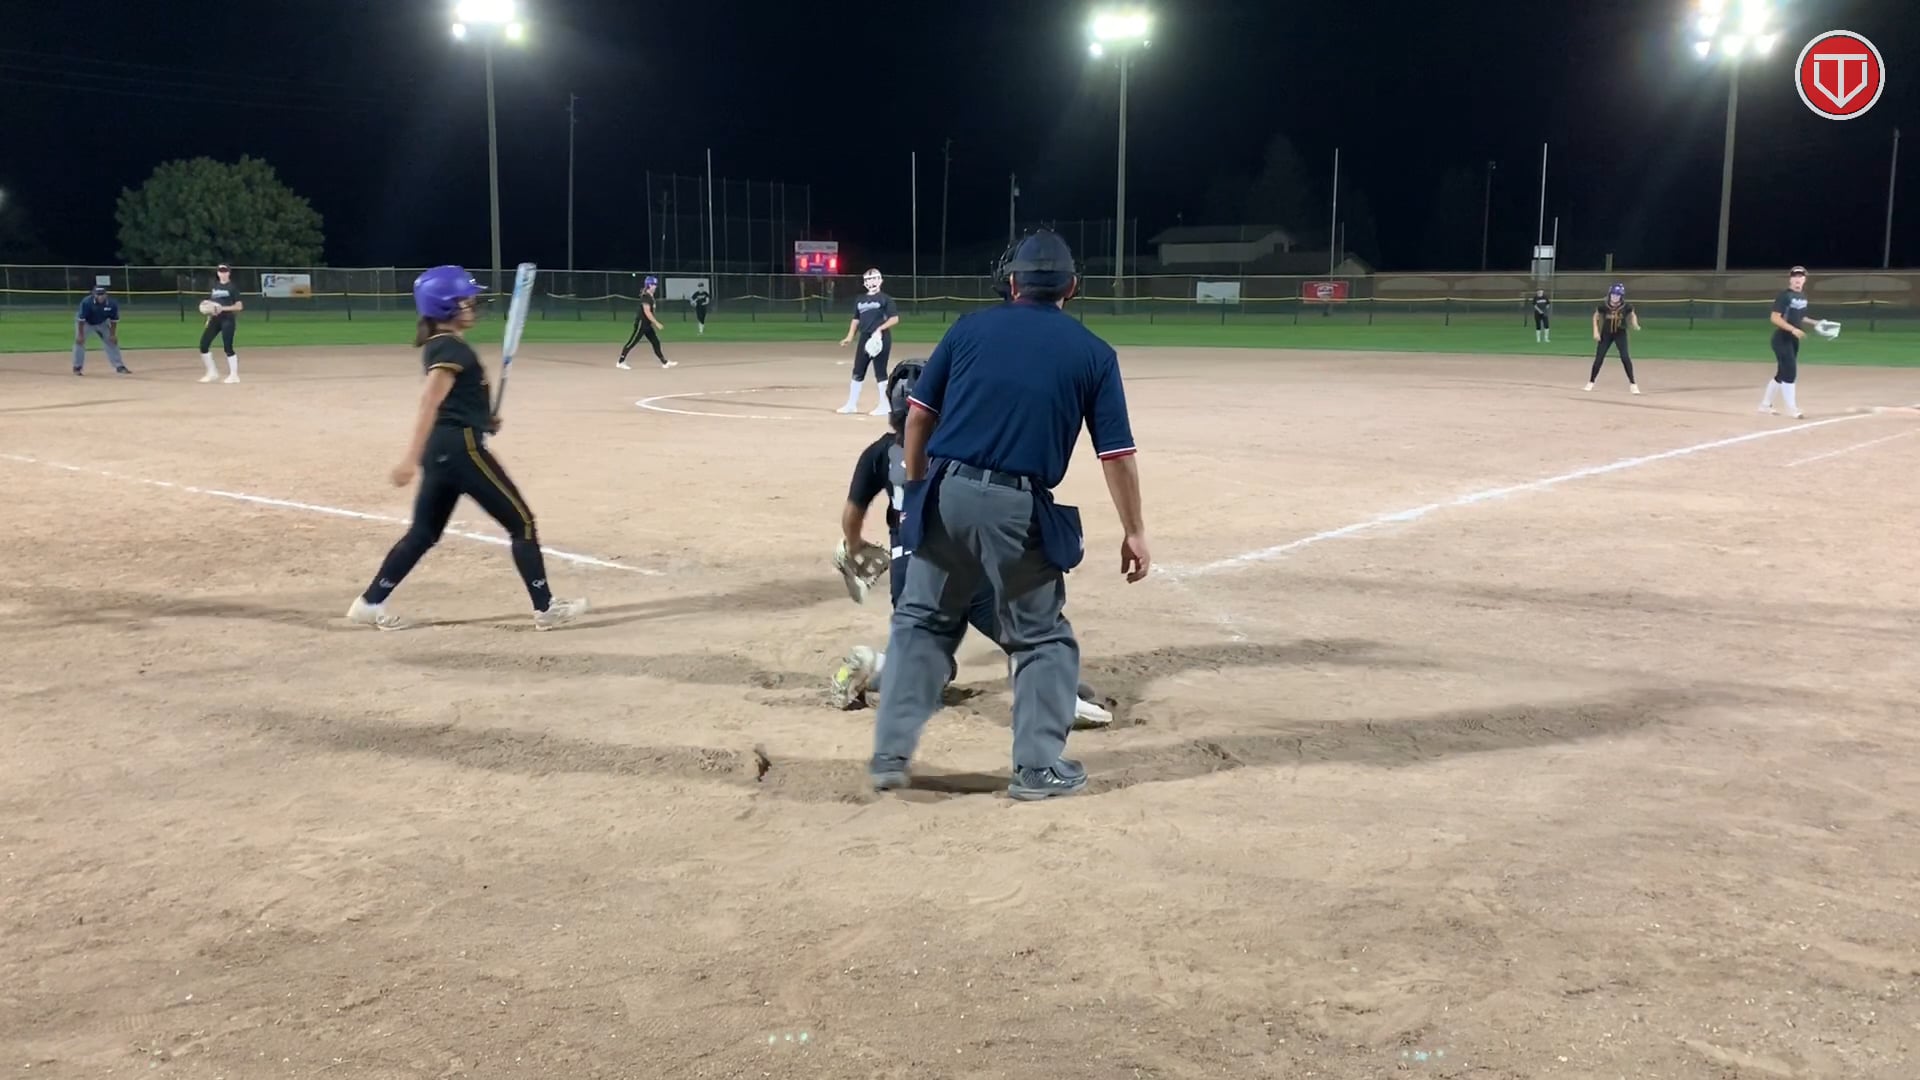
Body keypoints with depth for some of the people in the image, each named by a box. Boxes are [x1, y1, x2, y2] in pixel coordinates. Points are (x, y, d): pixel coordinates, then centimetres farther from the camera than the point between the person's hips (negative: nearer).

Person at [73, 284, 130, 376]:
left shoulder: (112, 304, -24)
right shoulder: (86, 302, -34)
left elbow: (114, 320, -12)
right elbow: (81, 319, -30)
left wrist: (112, 334, -12)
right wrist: (80, 335, -30)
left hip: (101, 324, 3)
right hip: (86, 323, -3)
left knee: (112, 342, 1)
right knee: (79, 342, -15)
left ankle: (120, 367, 9)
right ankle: (77, 367, -4)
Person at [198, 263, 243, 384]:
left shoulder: (232, 287, -3)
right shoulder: (214, 286, 14)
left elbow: (239, 306, -8)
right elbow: (209, 305, 21)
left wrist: (223, 308, -19)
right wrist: (208, 319, 12)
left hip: (227, 319, -6)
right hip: (215, 320, 6)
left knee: (227, 347, -9)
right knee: (203, 345, 1)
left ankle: (234, 375, 2)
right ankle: (212, 373, 14)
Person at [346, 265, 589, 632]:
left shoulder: (440, 345, 15)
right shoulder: (452, 348, -14)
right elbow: (429, 402, -24)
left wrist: (482, 419, 11)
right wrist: (412, 458, -31)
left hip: (443, 447, 10)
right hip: (462, 446, -10)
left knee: (424, 531, 14)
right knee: (522, 522, 0)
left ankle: (370, 603, 13)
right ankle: (546, 608, 3)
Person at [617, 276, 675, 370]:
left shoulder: (650, 296, 12)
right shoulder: (646, 296, -17)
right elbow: (647, 312, -23)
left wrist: (654, 323, 20)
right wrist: (657, 323, -22)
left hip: (647, 324, 10)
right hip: (641, 323, -10)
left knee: (656, 342, 10)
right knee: (632, 343, -5)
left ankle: (664, 362, 14)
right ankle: (620, 362, 0)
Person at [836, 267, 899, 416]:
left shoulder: (885, 299, -2)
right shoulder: (860, 301, 15)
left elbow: (895, 319, -7)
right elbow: (856, 320, 18)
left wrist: (880, 329, -19)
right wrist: (850, 337, 6)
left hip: (880, 339, -6)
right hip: (865, 338, 6)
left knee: (880, 372, -4)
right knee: (857, 372, 7)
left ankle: (884, 405, 3)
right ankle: (851, 404, 15)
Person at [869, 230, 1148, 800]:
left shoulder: (970, 327, 9)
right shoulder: (1093, 353, 5)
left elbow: (918, 414, 9)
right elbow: (1117, 453, 2)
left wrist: (916, 491, 19)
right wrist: (1134, 531, 9)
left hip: (947, 495, 2)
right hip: (1020, 508, -2)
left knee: (922, 620, 17)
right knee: (1041, 636, 15)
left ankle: (890, 754, 16)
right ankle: (1039, 765, 14)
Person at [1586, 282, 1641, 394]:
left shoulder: (1626, 306, -16)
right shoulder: (1603, 305, -15)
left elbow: (1632, 316, 2)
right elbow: (1596, 317, 0)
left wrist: (1635, 325, -19)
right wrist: (1596, 331, -8)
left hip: (1620, 334, -1)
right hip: (1606, 334, 1)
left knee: (1625, 357, -12)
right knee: (1599, 357, 1)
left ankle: (1632, 384, -3)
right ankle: (1591, 382, 17)